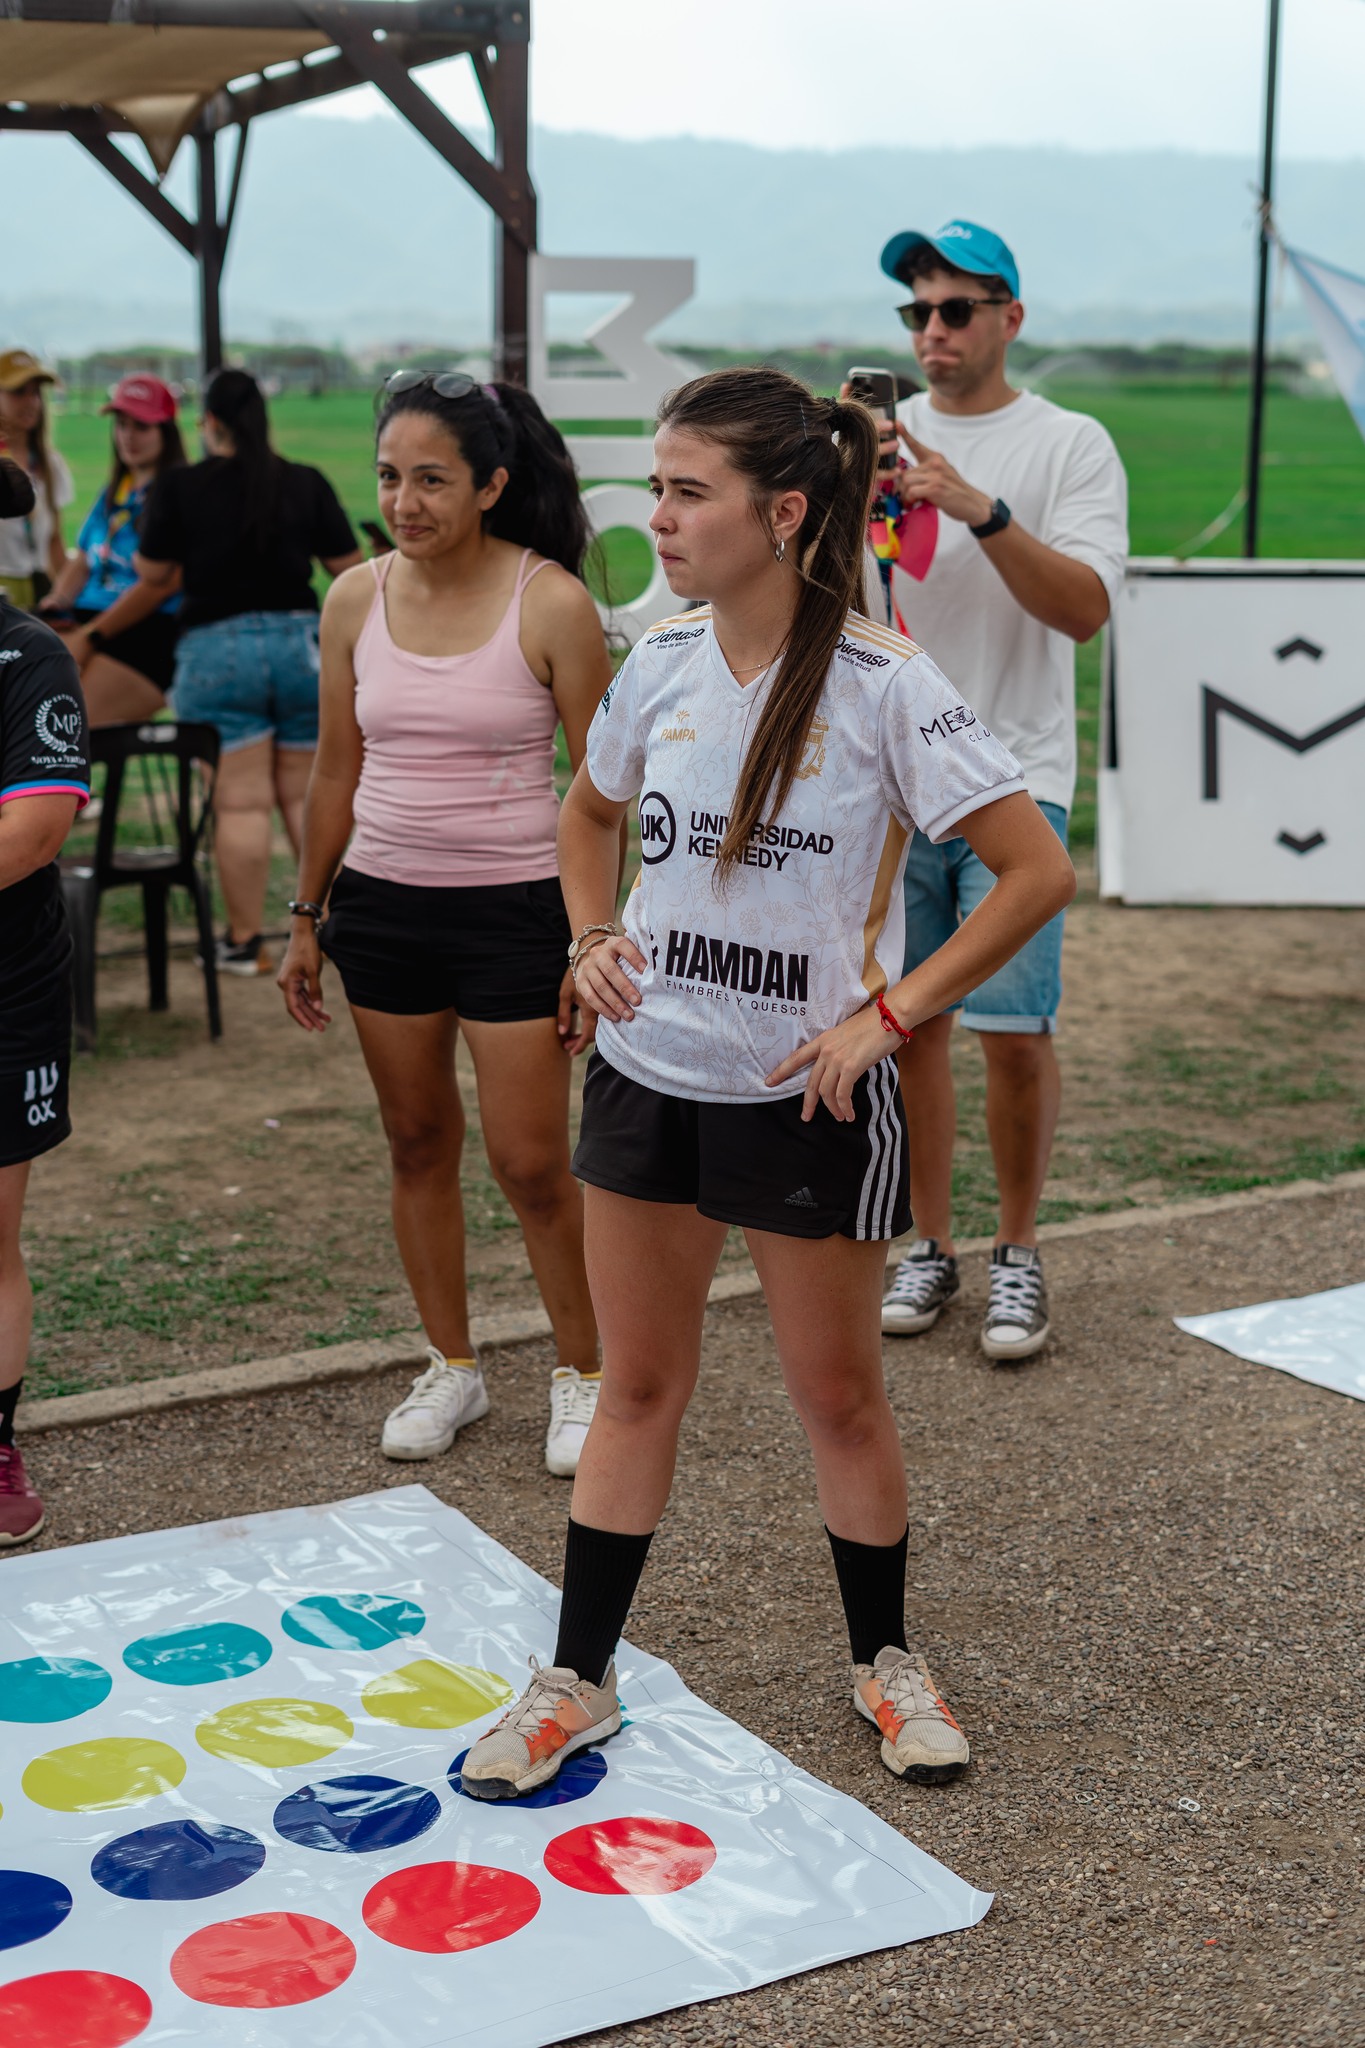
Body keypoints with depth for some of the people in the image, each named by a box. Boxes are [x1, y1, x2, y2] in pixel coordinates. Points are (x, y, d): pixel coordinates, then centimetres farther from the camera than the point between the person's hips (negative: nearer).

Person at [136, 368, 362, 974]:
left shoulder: (178, 488, -4)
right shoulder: (307, 483, 2)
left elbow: (153, 575, 1)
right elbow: (349, 566, 6)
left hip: (218, 651, -3)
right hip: (302, 642, 3)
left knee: (240, 803, -1)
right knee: (307, 795, 13)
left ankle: (245, 941, 4)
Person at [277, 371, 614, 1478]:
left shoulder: (552, 605, -11)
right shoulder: (355, 601, 2)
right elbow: (337, 775, 11)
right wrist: (307, 917, 13)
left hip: (513, 910, -4)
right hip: (383, 907, 4)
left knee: (532, 1163, 0)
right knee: (418, 1144, 13)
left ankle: (582, 1373, 21)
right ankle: (452, 1368, 29)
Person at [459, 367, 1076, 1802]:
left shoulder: (882, 688, -16)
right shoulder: (660, 667, 0)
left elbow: (1037, 872, -15)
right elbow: (588, 811, 21)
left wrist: (889, 1013, -16)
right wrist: (592, 942, 5)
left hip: (807, 1096, -4)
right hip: (647, 1075, 4)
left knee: (838, 1395, 11)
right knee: (637, 1383, 14)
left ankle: (883, 1659, 33)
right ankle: (578, 1679, 26)